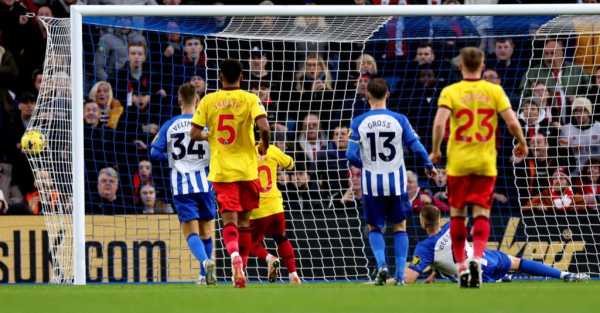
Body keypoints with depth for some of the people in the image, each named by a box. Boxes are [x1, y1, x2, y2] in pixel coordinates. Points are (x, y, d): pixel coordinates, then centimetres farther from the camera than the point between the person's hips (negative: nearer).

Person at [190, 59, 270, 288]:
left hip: (221, 170, 0)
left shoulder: (208, 101, 1)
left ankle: (234, 254, -34)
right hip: (247, 169, 0)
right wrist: (264, 147, 2)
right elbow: (264, 127, -17)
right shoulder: (250, 99, -3)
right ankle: (242, 269, 18)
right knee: (244, 221, 15)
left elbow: (195, 133, -1)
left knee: (229, 221, -5)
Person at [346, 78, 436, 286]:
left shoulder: (359, 122, -5)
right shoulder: (399, 120, -5)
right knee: (399, 226, 13)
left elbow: (351, 155, -7)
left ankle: (381, 264, -10)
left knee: (374, 227, 14)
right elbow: (417, 147, -4)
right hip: (396, 182, 0)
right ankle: (400, 274, 6)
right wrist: (429, 165, 15)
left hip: (372, 184, 0)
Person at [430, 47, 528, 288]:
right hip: (486, 162, 1)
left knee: (457, 214, 12)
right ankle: (477, 258, -21)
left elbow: (439, 123, -17)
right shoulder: (494, 91, 0)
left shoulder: (450, 92, -4)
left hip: (458, 162, -1)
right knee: (481, 214, 3)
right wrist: (522, 144, 11)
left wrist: (436, 150, -3)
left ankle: (461, 267, 14)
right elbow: (512, 122, -7)